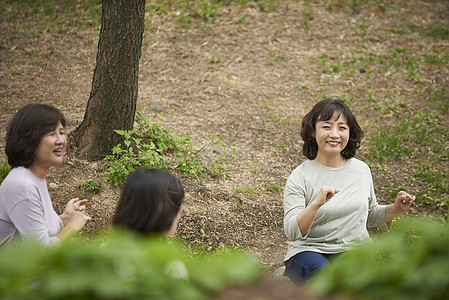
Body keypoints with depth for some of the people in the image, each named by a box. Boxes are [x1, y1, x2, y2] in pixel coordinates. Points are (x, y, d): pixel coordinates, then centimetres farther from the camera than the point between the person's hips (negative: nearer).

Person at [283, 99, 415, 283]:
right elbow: (291, 232, -16)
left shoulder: (362, 170, 7)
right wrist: (317, 204, -31)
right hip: (310, 251, -3)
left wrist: (395, 209, 2)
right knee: (321, 272, -37)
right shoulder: (300, 176, -7)